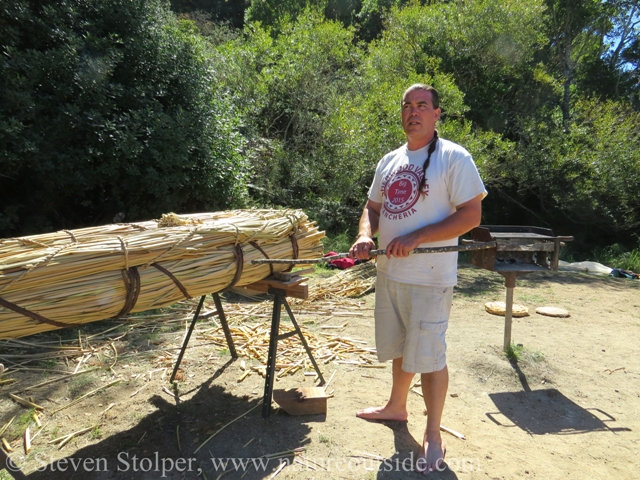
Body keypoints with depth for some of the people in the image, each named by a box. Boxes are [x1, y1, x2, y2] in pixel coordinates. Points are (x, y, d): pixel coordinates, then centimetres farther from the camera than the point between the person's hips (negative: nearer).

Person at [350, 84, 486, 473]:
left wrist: (415, 238, -22)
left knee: (429, 355, 2)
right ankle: (397, 406, 43)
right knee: (399, 347, 21)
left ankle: (433, 435, 22)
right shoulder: (390, 161, 12)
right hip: (389, 272, 7)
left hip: (430, 277, -6)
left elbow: (471, 215, -15)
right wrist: (366, 235, -5)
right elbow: (373, 206, 17)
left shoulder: (455, 158, -9)